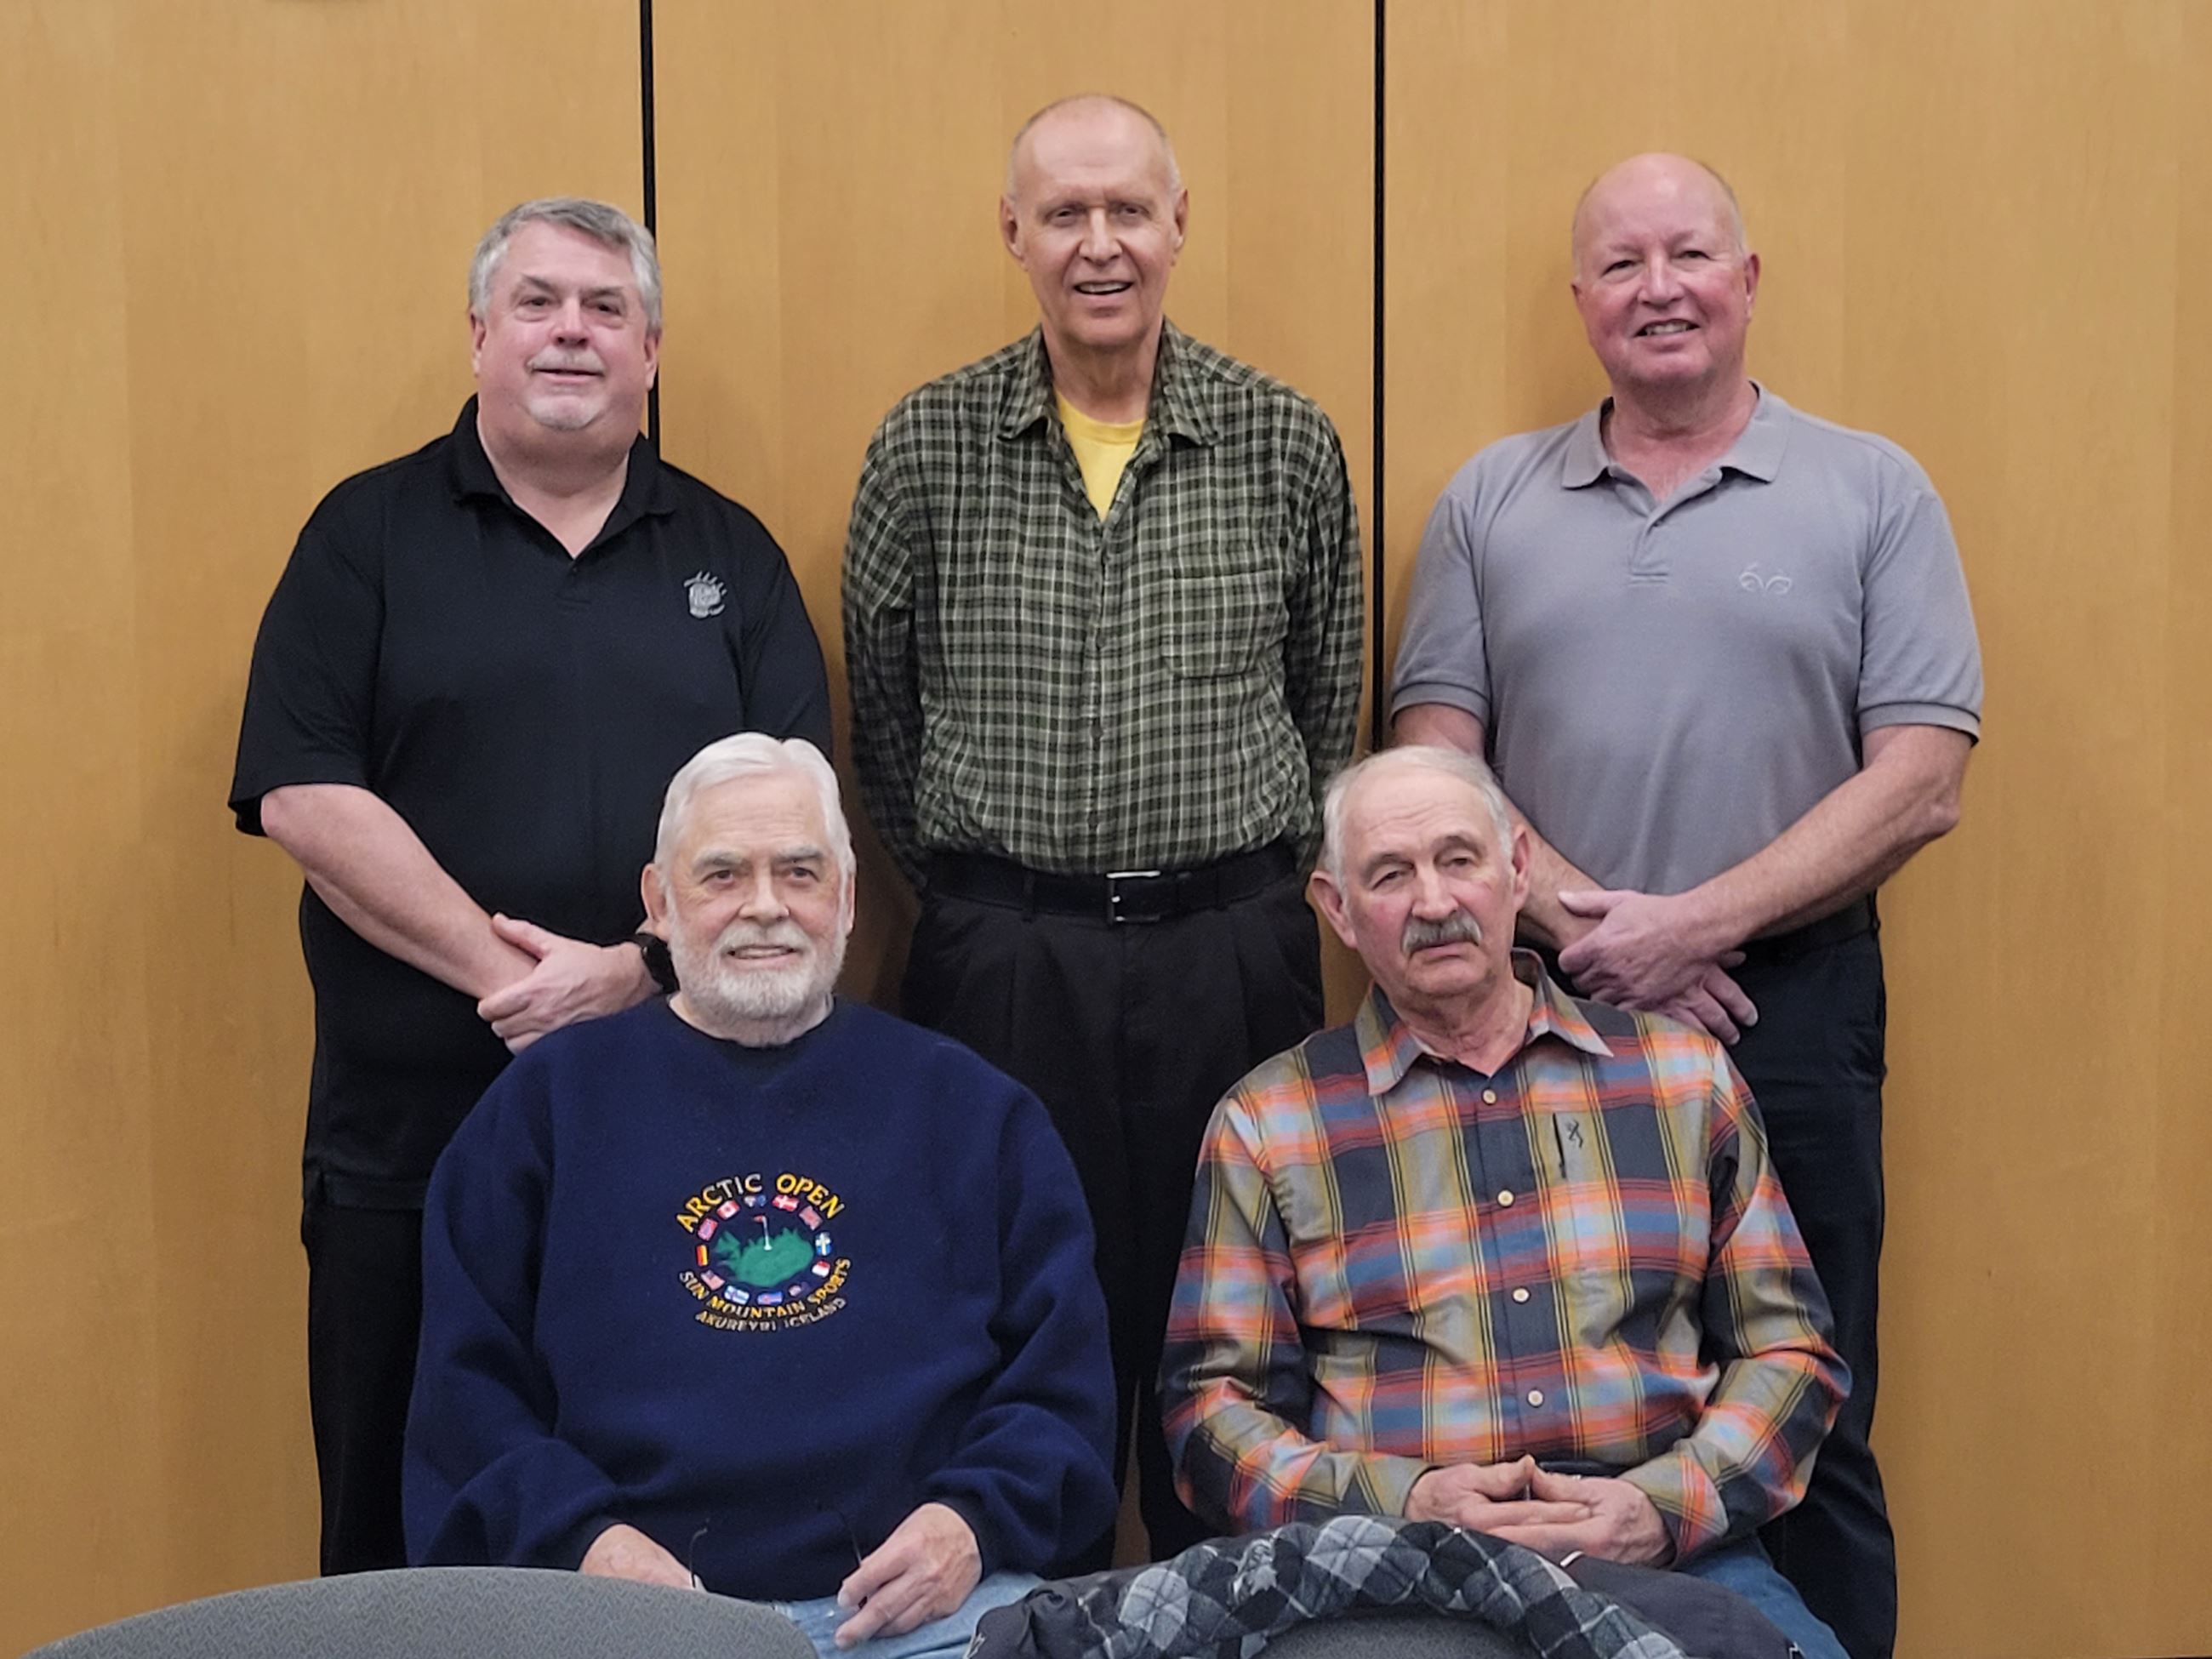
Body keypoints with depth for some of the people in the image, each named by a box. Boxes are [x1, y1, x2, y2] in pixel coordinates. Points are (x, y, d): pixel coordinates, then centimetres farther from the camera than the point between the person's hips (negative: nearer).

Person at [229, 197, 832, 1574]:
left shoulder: (731, 555, 10)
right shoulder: (370, 534, 4)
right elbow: (301, 795, -6)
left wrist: (633, 972, -13)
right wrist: (508, 974, -14)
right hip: (411, 1137, -1)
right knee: (402, 1537, 8)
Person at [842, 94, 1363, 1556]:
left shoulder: (1287, 443, 3)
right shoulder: (928, 446, 2)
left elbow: (1330, 711, 10)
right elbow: (883, 715, 8)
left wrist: (1259, 889, 8)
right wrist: (977, 888, 8)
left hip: (1231, 952, 0)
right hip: (1002, 955, 0)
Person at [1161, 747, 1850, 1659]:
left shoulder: (1681, 1073, 14)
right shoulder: (1265, 1125, 9)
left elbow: (1788, 1349, 13)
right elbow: (1211, 1406, 7)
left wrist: (1664, 1505, -4)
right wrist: (1401, 1505, -10)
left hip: (1669, 1551, 3)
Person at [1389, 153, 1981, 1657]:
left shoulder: (1874, 496, 3)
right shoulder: (1491, 502, 9)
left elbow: (1919, 784, -4)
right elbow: (1434, 760, 4)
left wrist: (1695, 924, -13)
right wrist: (1583, 927, -11)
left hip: (1791, 1013, -1)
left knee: (1804, 1446, 6)